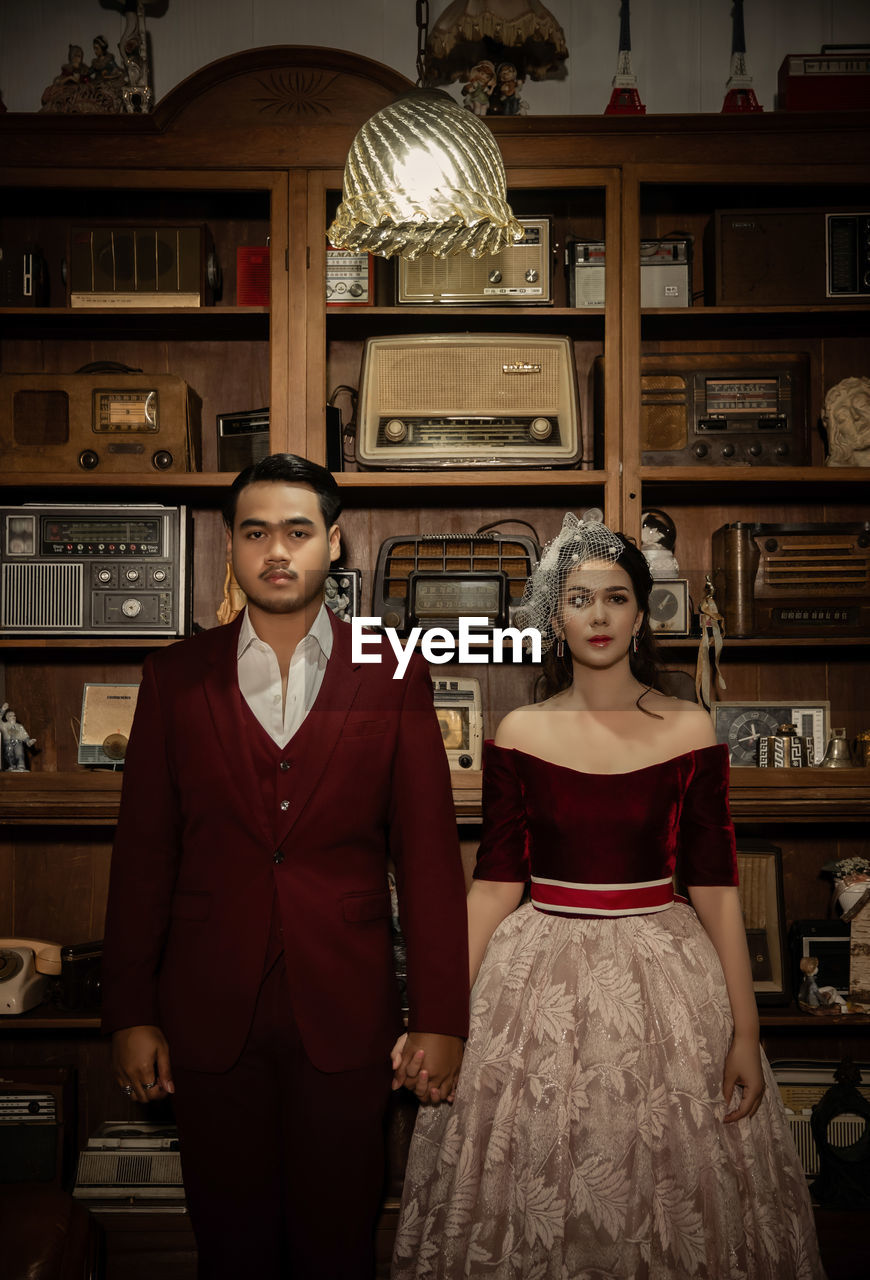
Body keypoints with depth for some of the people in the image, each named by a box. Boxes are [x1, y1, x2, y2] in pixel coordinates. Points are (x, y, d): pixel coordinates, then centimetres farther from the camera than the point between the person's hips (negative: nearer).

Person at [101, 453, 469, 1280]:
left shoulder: (393, 677, -1)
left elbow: (428, 855, -2)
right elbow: (143, 854, 3)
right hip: (209, 1013, 1)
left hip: (344, 1014, -1)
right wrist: (129, 1014, 1)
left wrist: (441, 1018, -4)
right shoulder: (175, 676, 2)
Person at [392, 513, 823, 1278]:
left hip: (663, 977, 0)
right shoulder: (518, 734, -1)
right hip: (542, 977, 1)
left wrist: (745, 1033, -4)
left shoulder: (690, 732, -2)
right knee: (534, 1197, 9)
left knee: (672, 1201, 9)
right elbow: (496, 883, 0)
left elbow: (715, 887, -2)